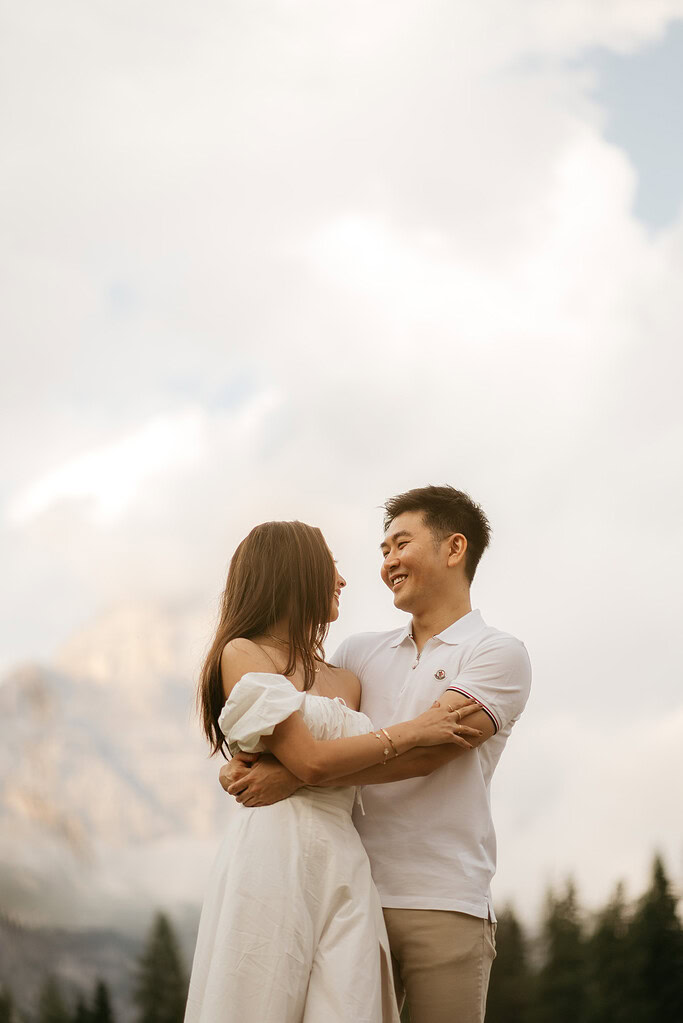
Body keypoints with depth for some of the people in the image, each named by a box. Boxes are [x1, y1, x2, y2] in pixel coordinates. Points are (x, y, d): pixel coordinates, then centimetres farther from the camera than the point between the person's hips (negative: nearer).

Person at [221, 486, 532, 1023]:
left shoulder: (498, 654, 1)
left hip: (444, 905, -4)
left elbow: (424, 750, -12)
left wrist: (295, 775, -17)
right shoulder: (359, 653, 19)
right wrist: (248, 765, -7)